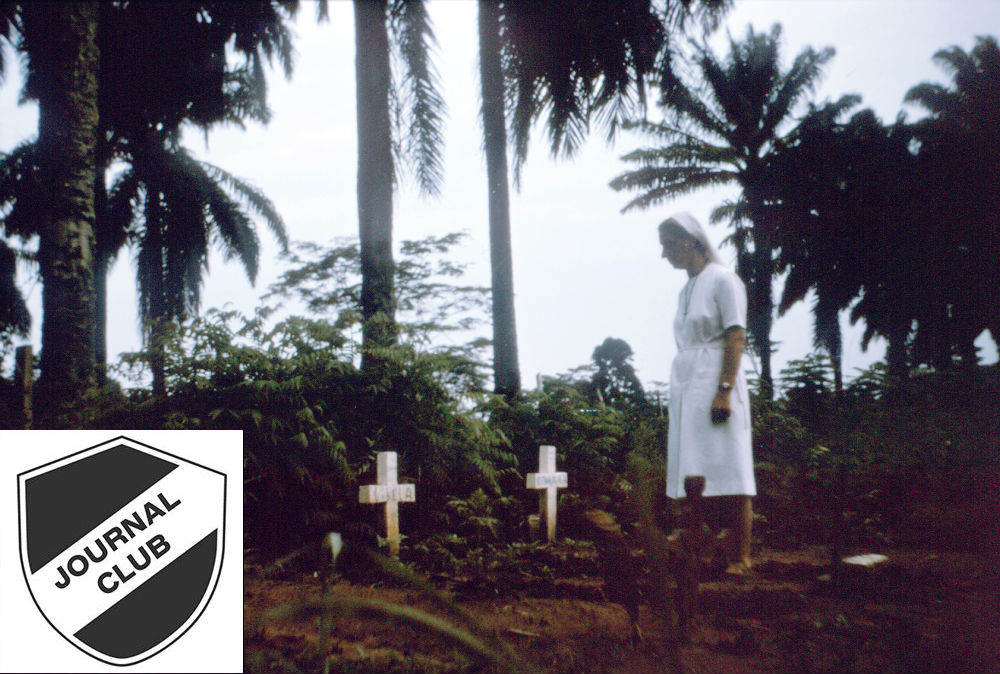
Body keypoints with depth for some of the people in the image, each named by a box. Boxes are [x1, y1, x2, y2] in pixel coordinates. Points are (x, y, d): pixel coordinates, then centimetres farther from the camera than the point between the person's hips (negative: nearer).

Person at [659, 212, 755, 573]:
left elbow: (736, 337, -13)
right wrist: (678, 395, 13)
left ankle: (741, 558, -6)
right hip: (685, 388, 8)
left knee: (727, 475, -8)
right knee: (695, 476, 6)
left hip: (715, 384, -8)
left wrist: (724, 390, -21)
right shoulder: (686, 290, 19)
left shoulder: (722, 279, -4)